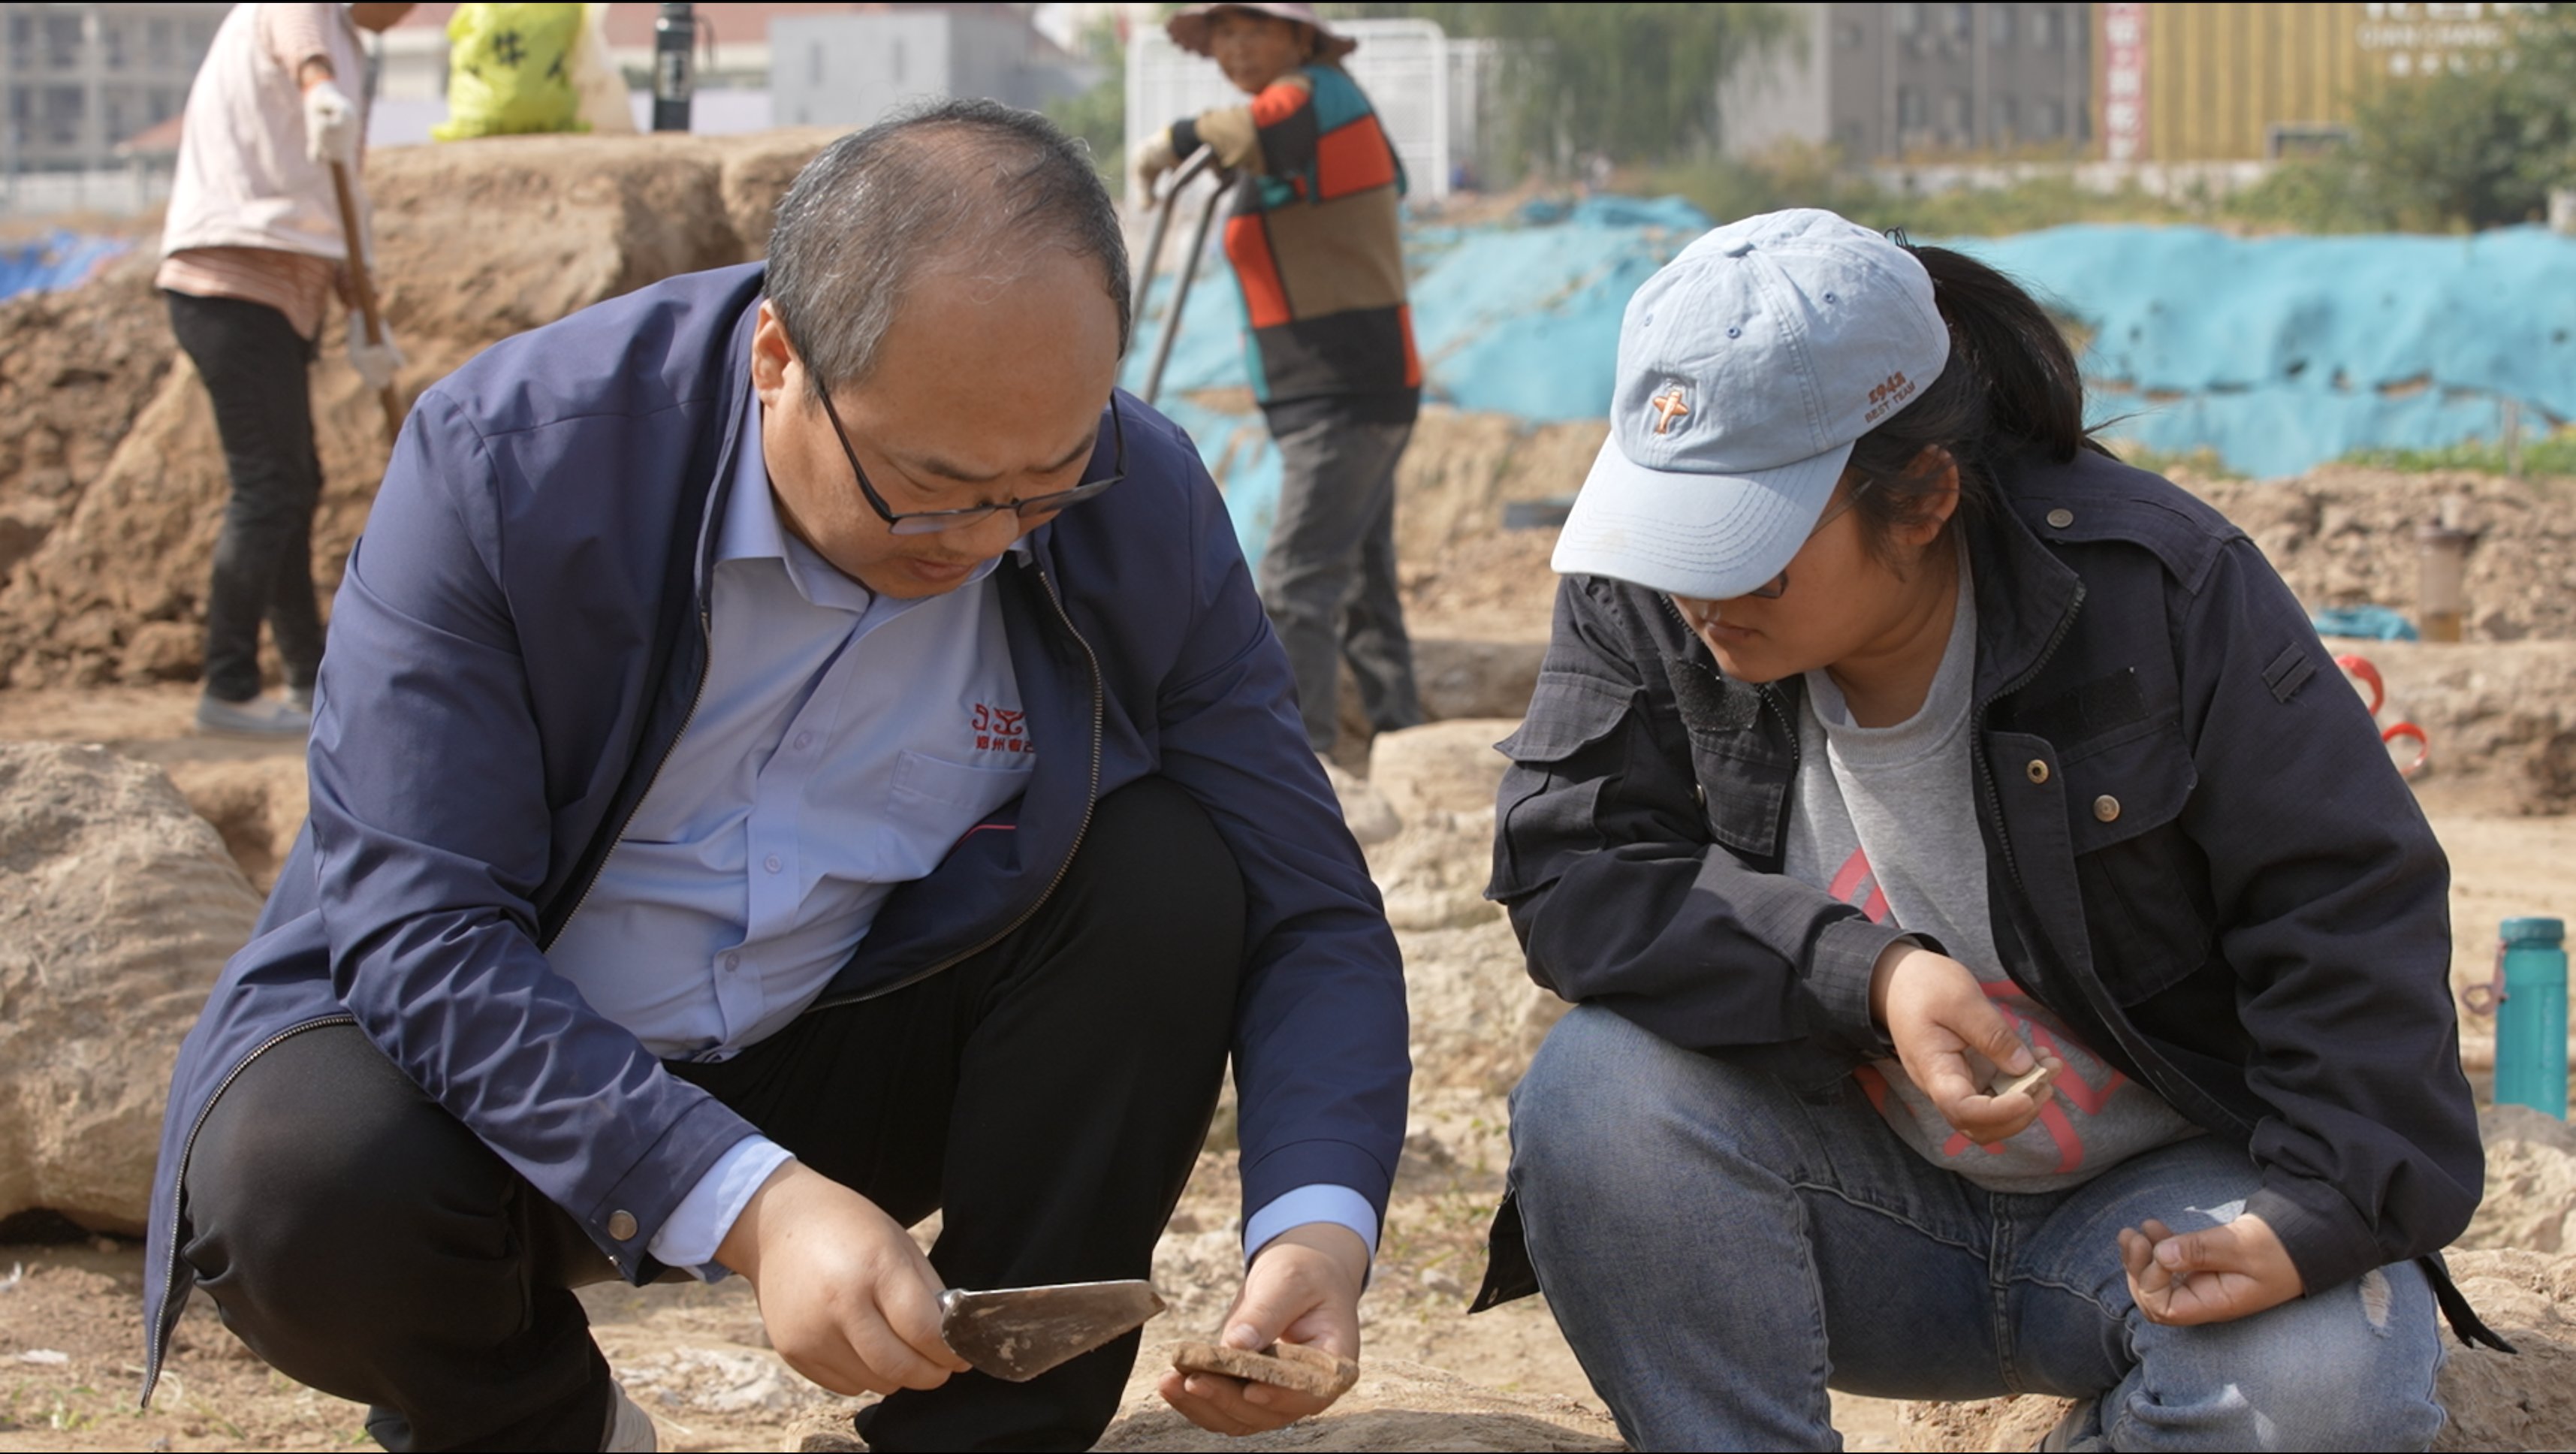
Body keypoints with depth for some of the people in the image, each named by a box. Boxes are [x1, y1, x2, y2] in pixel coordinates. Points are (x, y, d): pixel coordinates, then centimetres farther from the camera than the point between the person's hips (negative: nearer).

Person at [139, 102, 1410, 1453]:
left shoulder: (1140, 506, -14)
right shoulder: (509, 462, -24)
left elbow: (1311, 910, -8)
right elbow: (422, 935, -28)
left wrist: (1318, 1227, -29)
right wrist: (748, 1207, -41)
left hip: (841, 1061, 2)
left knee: (1165, 873, -21)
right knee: (299, 1181, -34)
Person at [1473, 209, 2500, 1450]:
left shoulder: (2158, 593, -16)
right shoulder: (1644, 603, -9)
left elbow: (2349, 914, -14)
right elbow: (1569, 866, -16)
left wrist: (2320, 1212, -27)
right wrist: (1866, 977, -28)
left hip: (2159, 1187, -2)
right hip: (1859, 1199, 2)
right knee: (1597, 1090, -26)